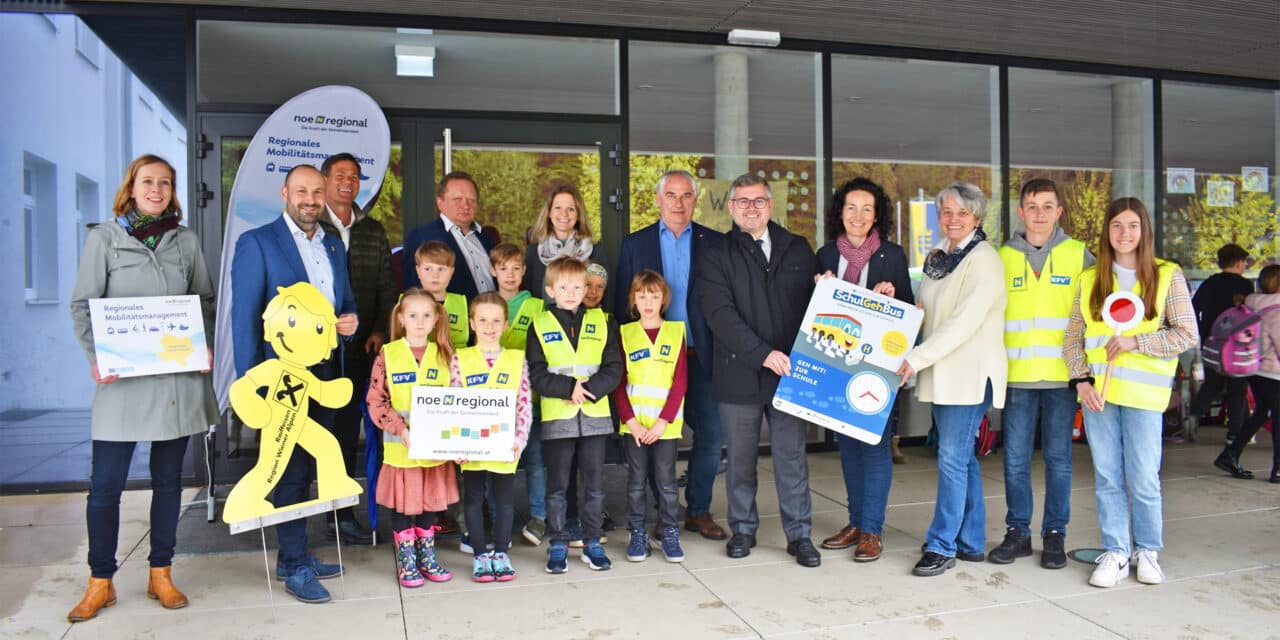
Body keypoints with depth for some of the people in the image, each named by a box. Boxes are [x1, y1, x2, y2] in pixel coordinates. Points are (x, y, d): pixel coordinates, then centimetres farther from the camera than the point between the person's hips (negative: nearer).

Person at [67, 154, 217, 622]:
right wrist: (96, 358, -12)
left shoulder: (186, 241, 10)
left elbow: (205, 300, 14)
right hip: (124, 376, -2)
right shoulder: (104, 237, 3)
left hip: (179, 375, 3)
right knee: (105, 483, -2)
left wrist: (205, 345, -3)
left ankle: (160, 575, 22)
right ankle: (101, 583, 15)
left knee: (168, 478, 10)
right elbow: (82, 305, 2)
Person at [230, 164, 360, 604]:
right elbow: (244, 317, -10)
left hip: (327, 371, 6)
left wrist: (351, 320, -3)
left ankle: (293, 554, 27)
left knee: (308, 465, 14)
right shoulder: (257, 243, -6)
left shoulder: (334, 245, 13)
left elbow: (346, 300, 21)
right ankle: (295, 567, 12)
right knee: (293, 468, 0)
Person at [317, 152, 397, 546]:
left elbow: (386, 285, 13)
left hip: (359, 349, 4)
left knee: (348, 432, 7)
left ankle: (342, 515, 15)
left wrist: (380, 330, 1)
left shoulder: (373, 232, 14)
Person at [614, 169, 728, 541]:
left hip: (700, 357, 0)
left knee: (711, 434, 0)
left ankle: (699, 510, 17)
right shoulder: (634, 244, 6)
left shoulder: (714, 243, 6)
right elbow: (622, 304, 5)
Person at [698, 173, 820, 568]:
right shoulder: (716, 257, 2)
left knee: (792, 457, 5)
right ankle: (742, 529, 24)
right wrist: (764, 354, -18)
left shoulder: (798, 250, 11)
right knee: (740, 459, 9)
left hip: (790, 371, 1)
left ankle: (799, 534, 17)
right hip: (739, 373, -1)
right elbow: (720, 315, -10)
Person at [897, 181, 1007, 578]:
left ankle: (943, 546, 3)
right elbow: (925, 312, 20)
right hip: (942, 373, 8)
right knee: (962, 458, 13)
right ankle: (971, 542, 22)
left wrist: (917, 358, -23)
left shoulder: (984, 261, -11)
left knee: (953, 458, -6)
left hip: (970, 374, -8)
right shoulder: (938, 256, 14)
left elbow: (964, 323, -20)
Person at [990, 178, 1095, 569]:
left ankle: (1055, 534, 17)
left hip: (1062, 374, -1)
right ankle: (1017, 532, 17)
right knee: (1015, 459, 4)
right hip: (1018, 375, 1)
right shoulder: (1003, 256, 7)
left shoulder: (1078, 255, 4)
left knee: (1058, 458, 6)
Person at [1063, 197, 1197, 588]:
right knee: (1106, 477, 7)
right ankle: (1115, 554, 16)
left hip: (1143, 393, -2)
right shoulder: (1090, 279, 9)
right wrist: (1081, 380, -5)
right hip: (1096, 391, 2)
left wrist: (1134, 341, -13)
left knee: (1143, 479, 2)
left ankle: (1148, 552, 21)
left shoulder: (1167, 276, 2)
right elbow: (1073, 336, 7)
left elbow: (1187, 335, -2)